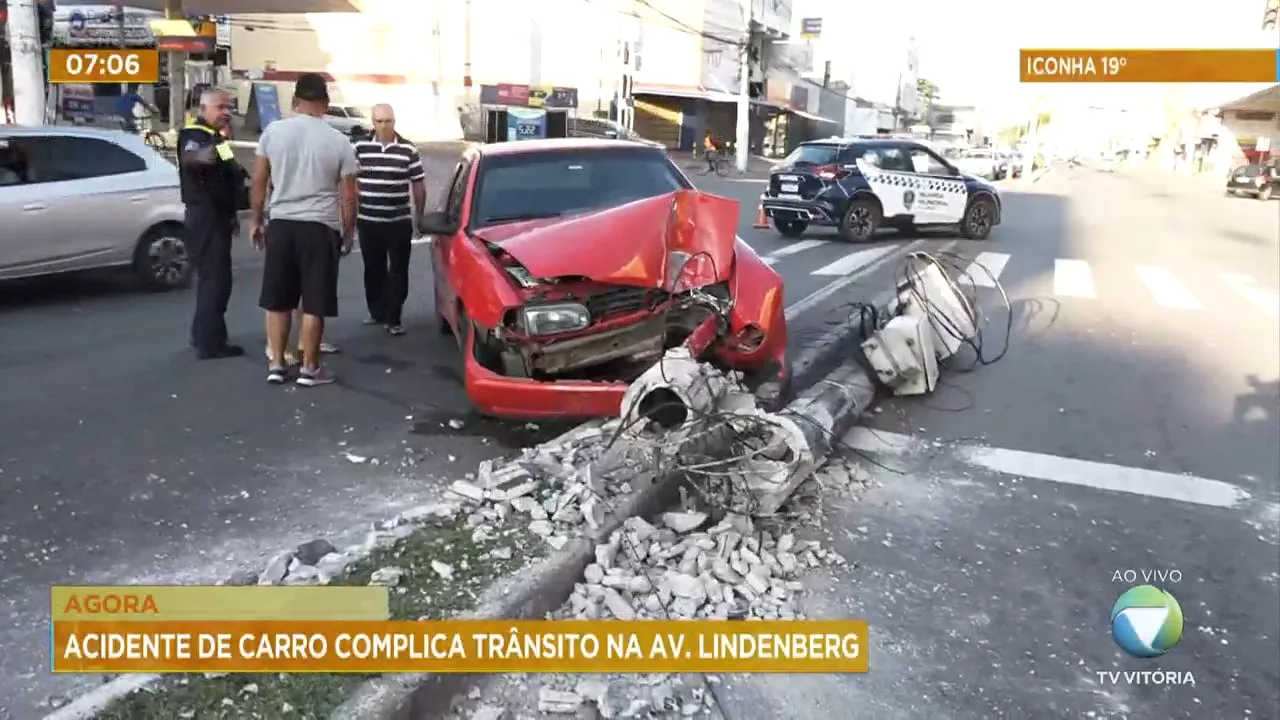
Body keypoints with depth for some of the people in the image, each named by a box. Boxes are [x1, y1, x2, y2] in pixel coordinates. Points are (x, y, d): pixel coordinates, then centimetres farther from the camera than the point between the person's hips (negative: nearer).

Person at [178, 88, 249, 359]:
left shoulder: (214, 137, 18)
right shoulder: (195, 135, -13)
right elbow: (187, 159, -38)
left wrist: (231, 214, 30)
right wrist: (197, 157, -60)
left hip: (216, 216, 11)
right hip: (205, 216, -11)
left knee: (211, 276, 16)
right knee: (216, 277, -11)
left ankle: (202, 334, 26)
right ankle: (210, 342, -10)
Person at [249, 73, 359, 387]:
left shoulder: (273, 131, 1)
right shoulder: (338, 141, -4)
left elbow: (259, 182, 5)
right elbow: (348, 196, -2)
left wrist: (256, 221, 17)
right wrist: (348, 232, 11)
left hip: (280, 224, 3)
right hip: (321, 227, -2)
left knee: (277, 300, 13)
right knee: (313, 305, 3)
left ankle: (276, 365, 18)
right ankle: (309, 368, 9)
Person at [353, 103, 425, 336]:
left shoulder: (408, 150, -1)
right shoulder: (360, 148, 2)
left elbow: (418, 185, 4)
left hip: (399, 222, -2)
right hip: (368, 221, 2)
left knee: (398, 271, 1)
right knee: (373, 270, 11)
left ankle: (394, 318, 7)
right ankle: (377, 313, 25)